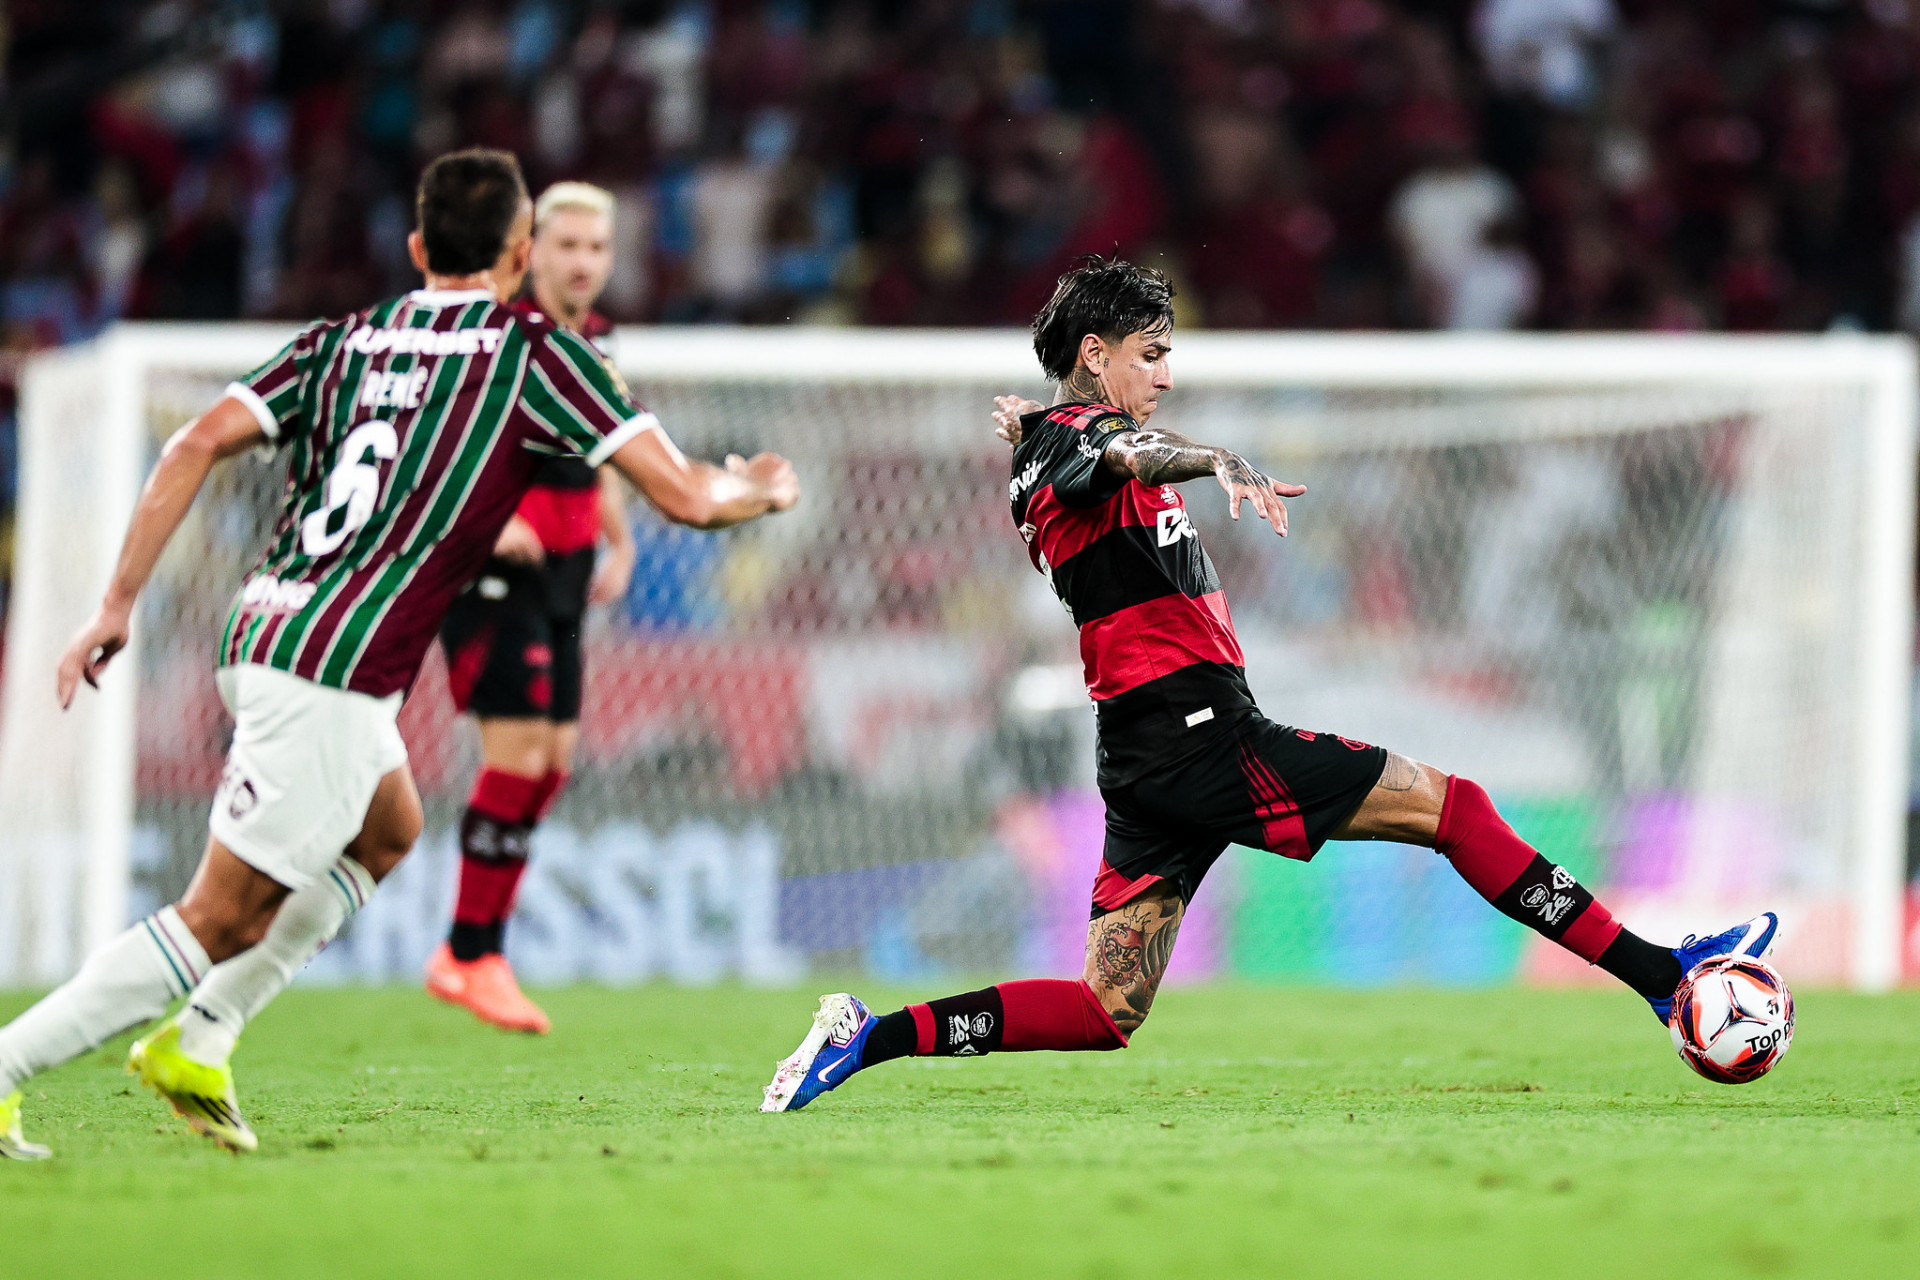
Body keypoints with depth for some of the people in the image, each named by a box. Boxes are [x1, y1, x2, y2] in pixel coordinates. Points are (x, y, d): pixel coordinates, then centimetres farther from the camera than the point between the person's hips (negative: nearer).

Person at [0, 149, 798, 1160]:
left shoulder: (344, 339, 15)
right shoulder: (537, 354, 0)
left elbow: (196, 445, 3)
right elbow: (684, 495, -2)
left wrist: (118, 604, 4)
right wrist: (763, 488, 21)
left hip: (259, 632, 8)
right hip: (334, 671, -8)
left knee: (386, 832, 28)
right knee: (223, 919, -4)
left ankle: (195, 1043, 21)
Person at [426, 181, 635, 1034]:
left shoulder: (598, 346, 11)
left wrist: (619, 545, 14)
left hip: (561, 580, 8)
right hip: (492, 574, -8)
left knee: (554, 764, 7)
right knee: (518, 756, -13)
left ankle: (462, 956, 16)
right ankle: (475, 959, -3)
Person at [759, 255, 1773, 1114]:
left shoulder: (1043, 449, 19)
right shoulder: (1081, 435, -11)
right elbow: (1135, 455, -35)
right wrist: (1224, 462, -53)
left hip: (1145, 762, 10)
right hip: (1204, 732, -10)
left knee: (1104, 1014, 7)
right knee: (1450, 805, -5)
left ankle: (870, 1035, -2)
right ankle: (1663, 977, -5)